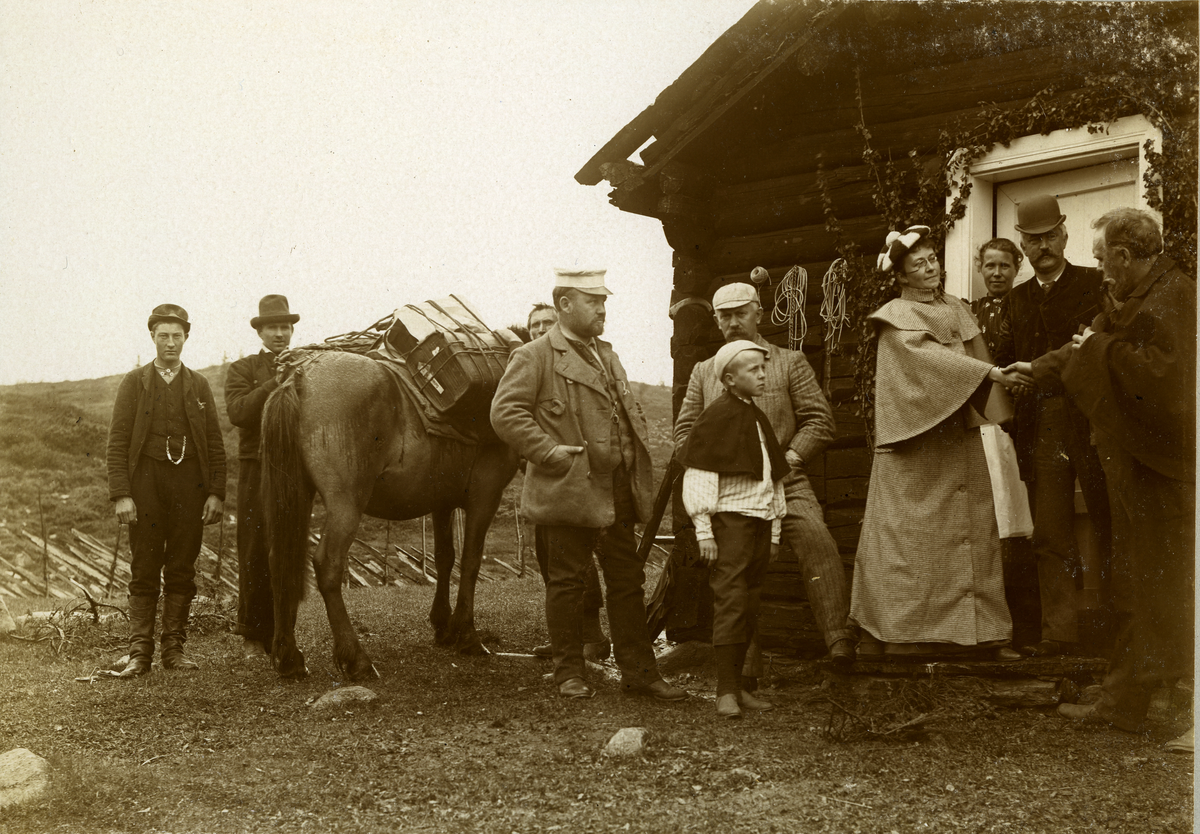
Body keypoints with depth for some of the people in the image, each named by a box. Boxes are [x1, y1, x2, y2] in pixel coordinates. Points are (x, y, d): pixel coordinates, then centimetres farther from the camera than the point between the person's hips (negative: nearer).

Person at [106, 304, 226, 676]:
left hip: (189, 483, 2)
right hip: (146, 482, -1)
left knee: (181, 572, 4)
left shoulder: (199, 386, 11)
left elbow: (215, 444, 8)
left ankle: (174, 648, 11)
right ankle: (140, 652, 4)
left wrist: (216, 493, -1)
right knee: (145, 572, 0)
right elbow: (117, 442, 0)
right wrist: (120, 495, -9)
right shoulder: (134, 383, 6)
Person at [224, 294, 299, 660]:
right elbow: (238, 412, -11)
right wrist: (275, 383, -16)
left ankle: (280, 633, 12)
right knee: (255, 554, -1)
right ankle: (252, 636, 10)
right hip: (257, 470, -2)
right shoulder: (243, 370, 6)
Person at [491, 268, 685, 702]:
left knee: (628, 582, 9)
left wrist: (637, 451, 15)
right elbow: (505, 413, -13)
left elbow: (631, 409, 31)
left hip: (618, 493, 7)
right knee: (566, 583, 3)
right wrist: (549, 452, -17)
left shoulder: (607, 355, 20)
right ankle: (569, 673, 15)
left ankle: (639, 672, 17)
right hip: (568, 491, -7)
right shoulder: (533, 356, -5)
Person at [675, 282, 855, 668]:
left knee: (817, 542, -27)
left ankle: (839, 639, -26)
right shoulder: (704, 372, 17)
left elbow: (820, 420, 3)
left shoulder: (791, 362, 10)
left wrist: (788, 459, -10)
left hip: (785, 482, -2)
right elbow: (685, 432, 17)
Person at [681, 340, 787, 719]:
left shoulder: (758, 418, 17)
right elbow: (698, 474, -12)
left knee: (749, 609, 10)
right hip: (730, 519, -8)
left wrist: (774, 527, 21)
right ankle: (726, 691, -6)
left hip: (760, 520, 8)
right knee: (730, 603, -10)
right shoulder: (717, 415, -8)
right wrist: (703, 528, -16)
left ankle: (737, 685, 17)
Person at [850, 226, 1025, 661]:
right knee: (905, 536, -5)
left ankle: (985, 631, 6)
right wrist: (989, 372, -23)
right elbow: (928, 357, -16)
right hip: (914, 443, -5)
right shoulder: (896, 316, -2)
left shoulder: (957, 310, 18)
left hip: (959, 440, 6)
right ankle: (883, 635, 0)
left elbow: (975, 358, 13)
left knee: (974, 532, 2)